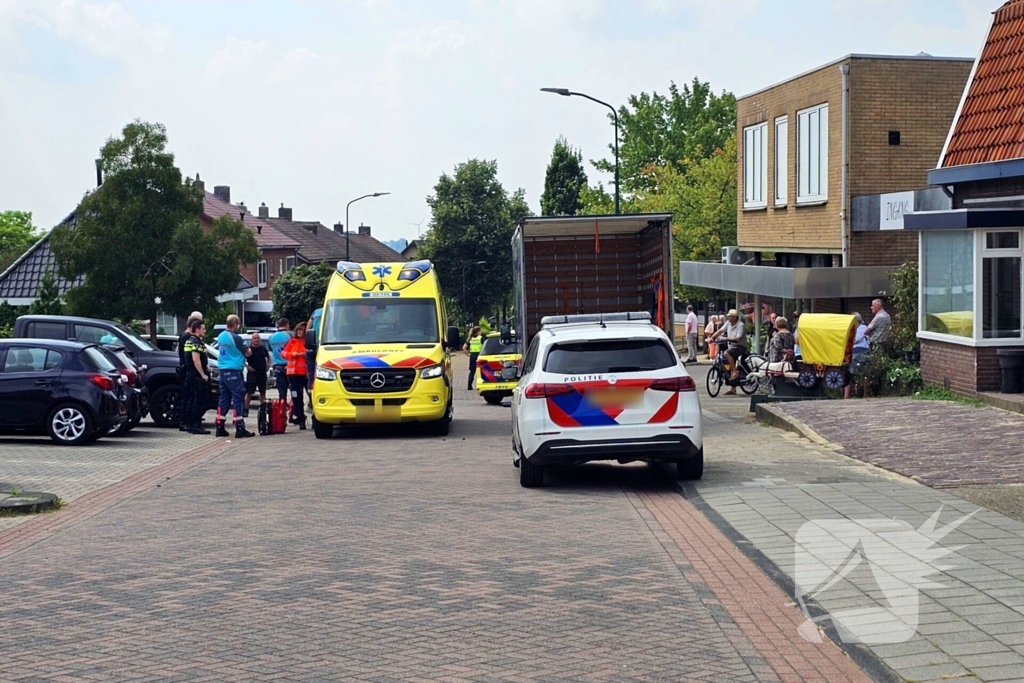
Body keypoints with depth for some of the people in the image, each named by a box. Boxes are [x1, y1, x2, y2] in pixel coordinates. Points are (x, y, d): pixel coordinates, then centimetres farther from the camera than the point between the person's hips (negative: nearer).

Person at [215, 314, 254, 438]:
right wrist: (248, 349, 15)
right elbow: (247, 353, -6)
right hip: (234, 372, -8)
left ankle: (220, 427, 13)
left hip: (223, 371, 8)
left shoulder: (221, 336, 9)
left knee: (224, 399, 12)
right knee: (238, 399, -5)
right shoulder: (235, 338, -15)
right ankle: (240, 429, -8)